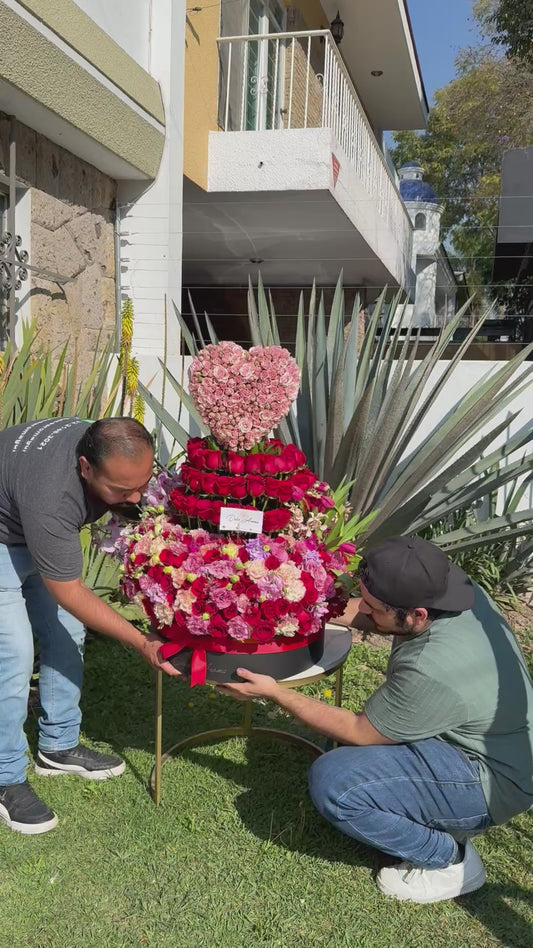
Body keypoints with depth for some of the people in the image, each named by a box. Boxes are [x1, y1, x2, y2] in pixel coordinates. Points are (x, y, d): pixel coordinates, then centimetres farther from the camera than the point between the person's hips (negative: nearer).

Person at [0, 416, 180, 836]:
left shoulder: (119, 455, -21)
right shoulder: (50, 496, -42)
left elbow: (140, 510, 3)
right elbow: (69, 593, -31)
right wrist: (142, 643, -29)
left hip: (45, 535, 8)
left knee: (66, 636, 9)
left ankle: (59, 747, 26)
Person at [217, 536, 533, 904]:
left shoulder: (432, 671, -35)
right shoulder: (458, 591, -12)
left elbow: (358, 732, -17)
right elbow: (367, 614, 6)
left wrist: (274, 692, -13)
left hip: (493, 781, -9)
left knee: (333, 781, -20)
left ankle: (448, 859, -1)